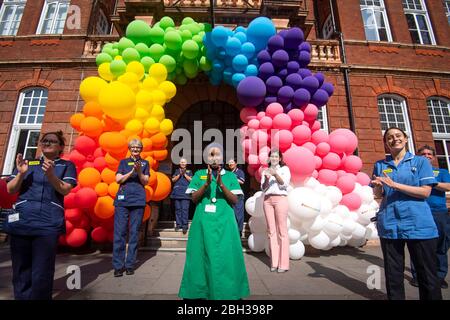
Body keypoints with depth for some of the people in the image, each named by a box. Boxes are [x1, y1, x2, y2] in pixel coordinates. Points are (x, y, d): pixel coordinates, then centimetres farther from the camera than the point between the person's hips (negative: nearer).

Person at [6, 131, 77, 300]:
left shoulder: (67, 165, 7)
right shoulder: (27, 162, 15)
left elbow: (65, 190, -6)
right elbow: (10, 189, 11)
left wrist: (51, 175, -23)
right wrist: (21, 174, -8)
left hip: (49, 223, -3)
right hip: (21, 221, 3)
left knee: (42, 275, -2)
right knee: (21, 272, 10)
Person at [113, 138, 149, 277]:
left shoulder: (145, 163, 14)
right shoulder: (124, 162, 15)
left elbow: (145, 182, 5)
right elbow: (118, 179, 3)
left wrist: (139, 171, -12)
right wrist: (132, 171, -10)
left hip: (138, 200, 0)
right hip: (122, 200, 0)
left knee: (134, 232, 1)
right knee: (119, 232, -3)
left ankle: (130, 265, 11)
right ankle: (118, 266, 6)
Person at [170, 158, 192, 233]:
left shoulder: (189, 171, 14)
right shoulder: (177, 171, 18)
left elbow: (191, 180, 3)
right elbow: (173, 180, 8)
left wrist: (185, 174, -4)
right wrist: (179, 174, -4)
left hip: (186, 192, -2)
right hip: (177, 192, 2)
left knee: (185, 209, -10)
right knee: (178, 208, 2)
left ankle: (185, 225, -8)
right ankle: (178, 224, 9)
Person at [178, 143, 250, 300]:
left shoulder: (230, 176, 6)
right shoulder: (199, 174, 8)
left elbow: (235, 200, -2)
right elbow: (194, 198, 0)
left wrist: (221, 184, -16)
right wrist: (207, 183, -15)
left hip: (224, 222, 0)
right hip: (203, 222, 1)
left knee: (225, 256, 1)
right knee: (203, 256, 5)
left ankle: (227, 292, 20)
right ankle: (200, 292, 23)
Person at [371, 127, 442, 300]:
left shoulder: (420, 161, 4)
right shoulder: (380, 165, 9)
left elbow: (425, 192, -6)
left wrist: (394, 184, -16)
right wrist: (378, 186, -12)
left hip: (419, 225, -1)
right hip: (389, 224, 2)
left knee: (427, 273, 9)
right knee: (393, 273, 11)